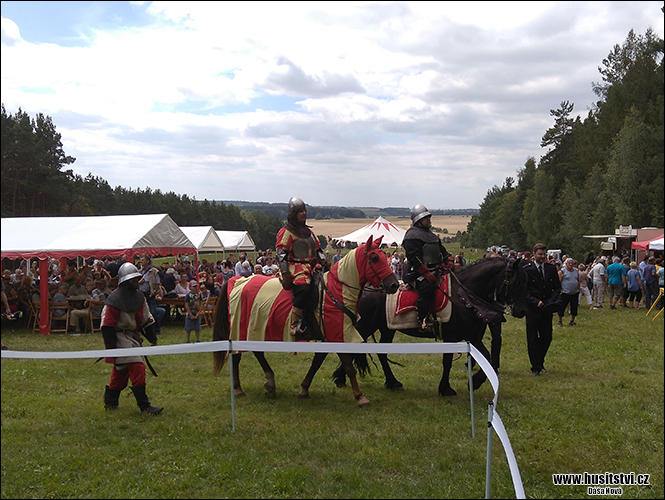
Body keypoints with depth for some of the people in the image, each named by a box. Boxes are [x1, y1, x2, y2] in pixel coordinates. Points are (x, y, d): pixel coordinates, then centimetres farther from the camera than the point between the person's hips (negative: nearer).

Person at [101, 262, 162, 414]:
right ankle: (144, 405, -8)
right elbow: (107, 325, -16)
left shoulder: (139, 297, 8)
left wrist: (152, 338, 16)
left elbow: (146, 319, 16)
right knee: (137, 368, -13)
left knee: (121, 370, 16)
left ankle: (110, 402, 31)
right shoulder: (115, 299, -17)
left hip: (133, 336, 8)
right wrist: (111, 348, -19)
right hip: (120, 338, -8)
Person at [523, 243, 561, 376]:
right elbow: (524, 290, -7)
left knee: (547, 337, 9)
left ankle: (540, 362, 29)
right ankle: (535, 366, 13)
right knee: (532, 339, 2)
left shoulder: (552, 268, 7)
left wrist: (552, 300, -9)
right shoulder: (527, 269, -5)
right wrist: (536, 302, -17)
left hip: (547, 309, 3)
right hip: (532, 309, -3)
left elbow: (557, 287, 8)